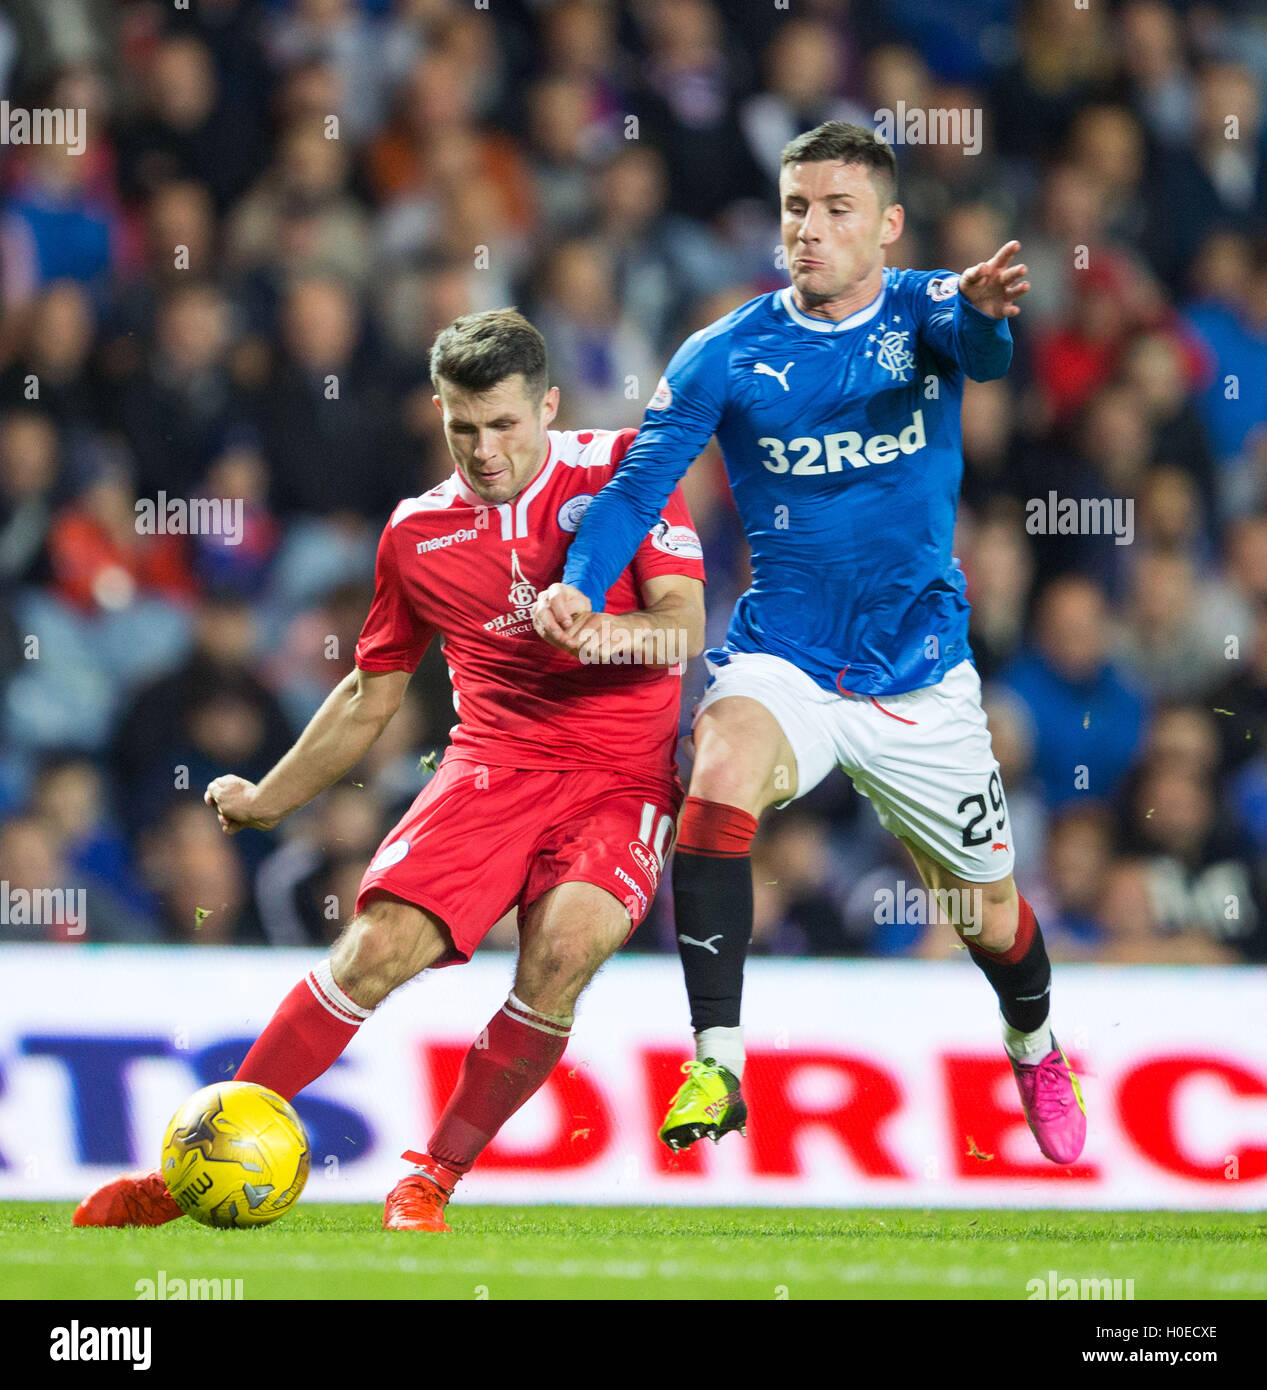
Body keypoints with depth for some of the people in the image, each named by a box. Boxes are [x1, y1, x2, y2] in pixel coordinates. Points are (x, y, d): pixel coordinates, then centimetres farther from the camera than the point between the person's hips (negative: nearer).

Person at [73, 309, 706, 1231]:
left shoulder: (620, 467, -1)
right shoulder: (418, 531, 9)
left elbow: (685, 626, -10)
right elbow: (371, 696, 22)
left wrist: (600, 631, -30)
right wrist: (267, 801, 26)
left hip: (621, 782, -2)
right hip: (491, 766, 2)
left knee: (566, 943, -29)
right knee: (381, 943, -19)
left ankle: (433, 1180, -13)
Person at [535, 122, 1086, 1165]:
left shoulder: (923, 313, -7)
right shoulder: (727, 355, -6)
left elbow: (982, 351, -29)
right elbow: (642, 480, -10)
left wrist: (988, 311, -54)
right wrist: (580, 582, -30)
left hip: (921, 676, 1)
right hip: (783, 661, -1)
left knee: (986, 908, 14)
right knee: (720, 776, -33)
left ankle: (1035, 1048, 48)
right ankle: (717, 1064, -33)